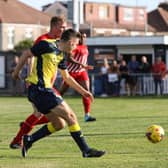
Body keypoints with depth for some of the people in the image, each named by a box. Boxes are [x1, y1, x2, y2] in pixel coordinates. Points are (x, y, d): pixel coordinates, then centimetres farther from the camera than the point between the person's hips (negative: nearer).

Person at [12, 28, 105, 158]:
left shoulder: (61, 55, 16)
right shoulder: (47, 45, -10)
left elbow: (67, 77, 26)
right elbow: (26, 54, -4)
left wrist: (83, 91, 25)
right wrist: (16, 72, 4)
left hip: (45, 90, 9)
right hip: (39, 89, -9)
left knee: (59, 124, 10)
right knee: (70, 116, -8)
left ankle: (29, 140, 15)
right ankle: (86, 150, -5)